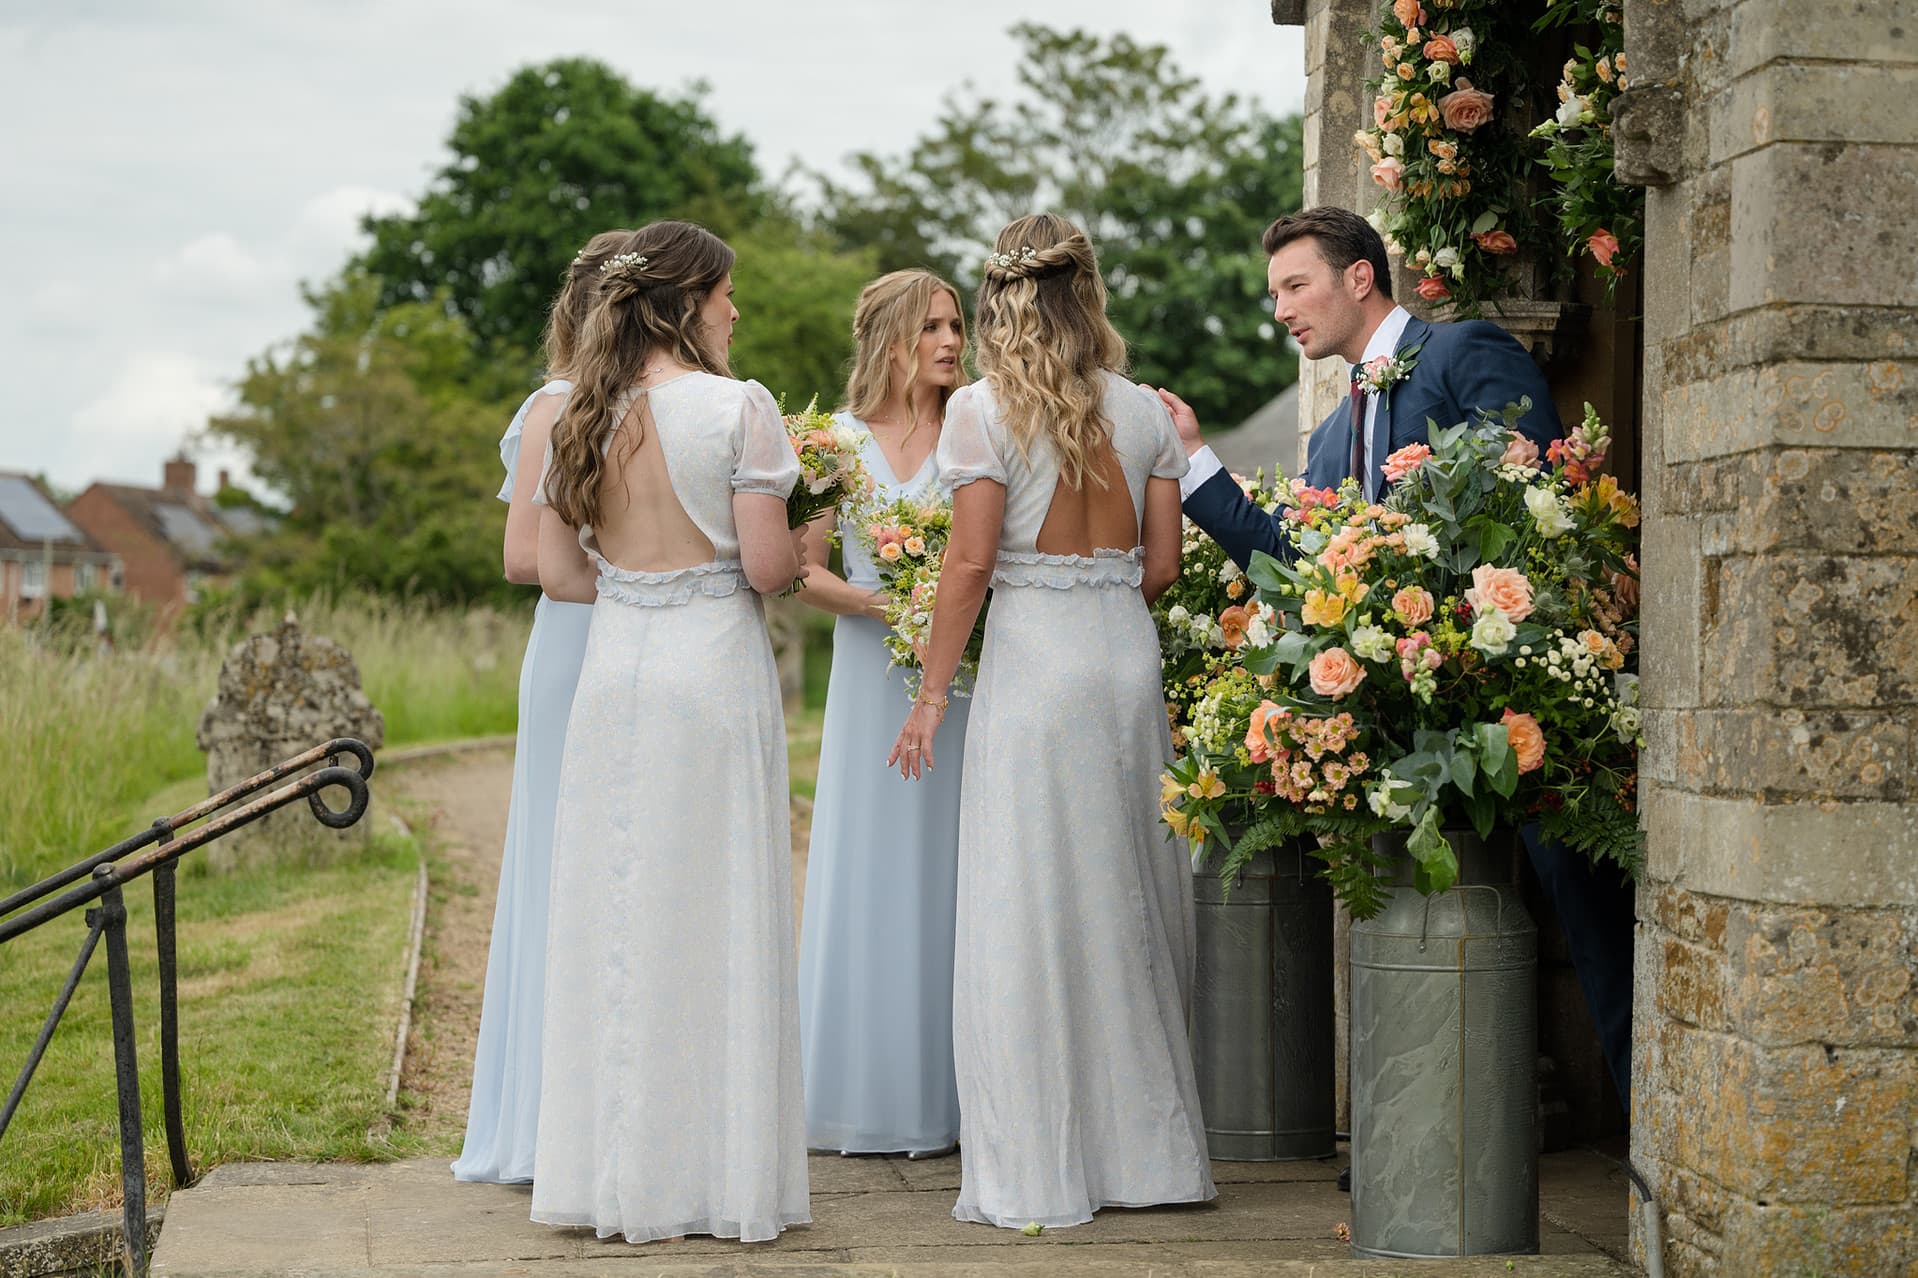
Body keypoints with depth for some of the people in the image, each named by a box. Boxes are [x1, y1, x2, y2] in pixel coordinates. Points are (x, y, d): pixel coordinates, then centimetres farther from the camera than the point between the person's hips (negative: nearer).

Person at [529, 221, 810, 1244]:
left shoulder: (586, 417, 7)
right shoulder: (737, 406, -9)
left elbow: (557, 572, 8)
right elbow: (766, 565, -13)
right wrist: (803, 553, 8)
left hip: (612, 671, 5)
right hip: (713, 669, -5)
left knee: (613, 916, 9)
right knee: (714, 919, 2)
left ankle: (609, 1173, 16)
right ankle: (718, 1174, 8)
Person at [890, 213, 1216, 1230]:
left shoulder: (983, 410, -5)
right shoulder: (1144, 411, 7)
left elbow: (969, 564, -8)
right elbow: (1162, 565, 7)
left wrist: (932, 692, -1)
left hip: (1031, 655, -4)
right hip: (1130, 652, 5)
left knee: (1029, 907, 0)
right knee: (1129, 896, 13)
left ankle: (1038, 1174, 3)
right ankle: (1144, 1147, 20)